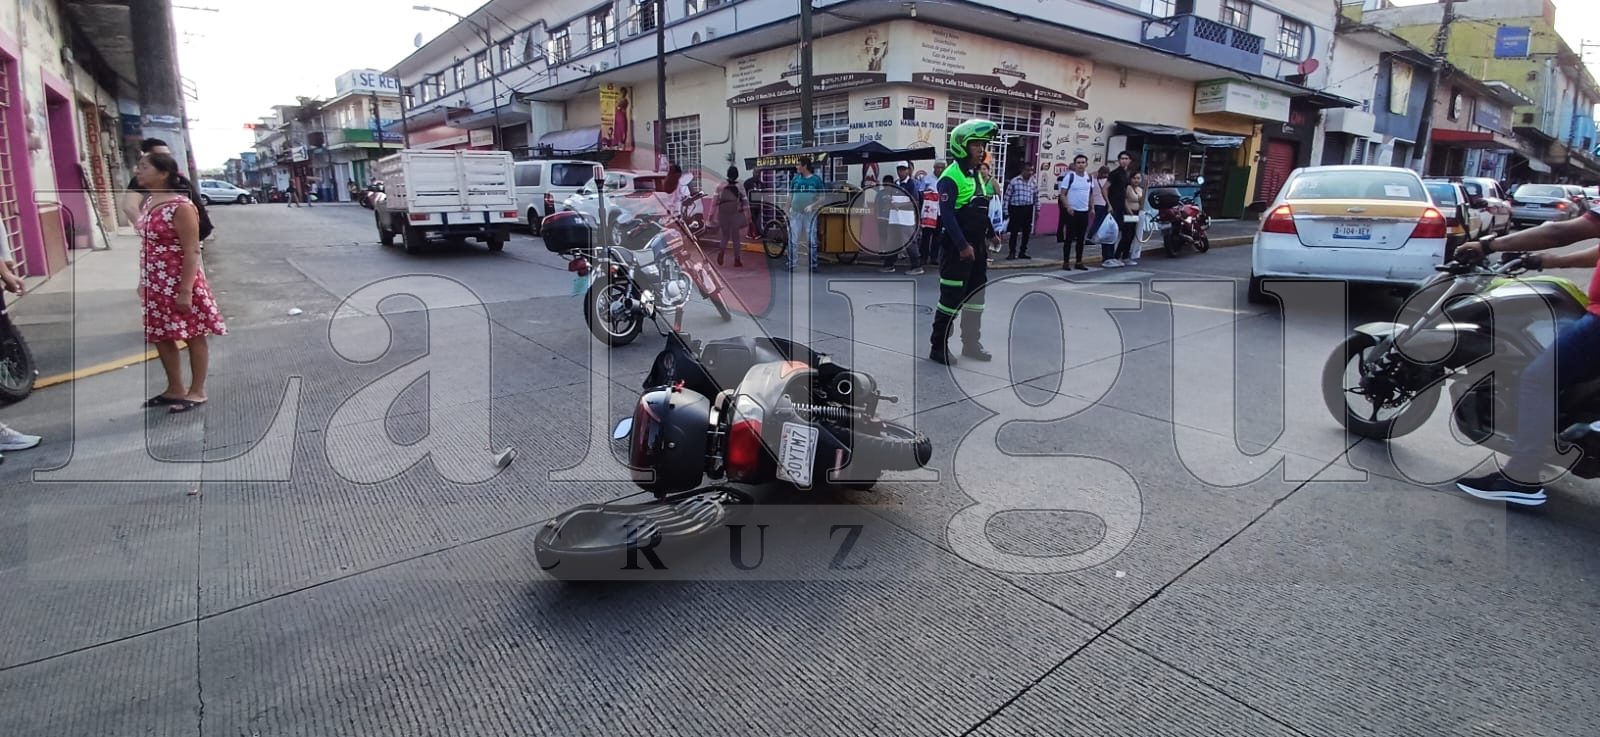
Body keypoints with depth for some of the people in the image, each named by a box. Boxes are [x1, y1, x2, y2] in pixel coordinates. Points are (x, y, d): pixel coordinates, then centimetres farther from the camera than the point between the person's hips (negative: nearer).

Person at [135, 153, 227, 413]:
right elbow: (147, 246, 17)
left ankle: (197, 392, 14)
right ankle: (175, 390, 28)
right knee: (161, 337, 15)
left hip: (179, 284, -9)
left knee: (194, 336, 4)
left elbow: (192, 251, -19)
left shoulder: (180, 207, -17)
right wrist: (143, 282, 18)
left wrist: (186, 290, -21)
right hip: (156, 285, 9)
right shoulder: (150, 203, 9)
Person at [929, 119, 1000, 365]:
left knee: (975, 296, 14)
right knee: (951, 298, -4)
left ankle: (971, 343, 25)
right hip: (957, 248, -9)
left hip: (976, 246, 9)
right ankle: (938, 346, 5)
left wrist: (991, 234, 16)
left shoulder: (978, 175, 14)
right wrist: (962, 245, -25)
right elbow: (947, 214, -22)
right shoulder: (951, 177, -15)